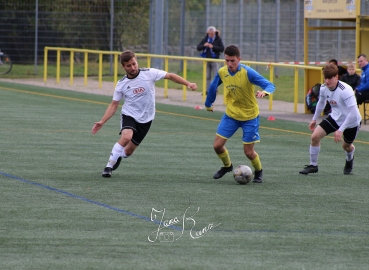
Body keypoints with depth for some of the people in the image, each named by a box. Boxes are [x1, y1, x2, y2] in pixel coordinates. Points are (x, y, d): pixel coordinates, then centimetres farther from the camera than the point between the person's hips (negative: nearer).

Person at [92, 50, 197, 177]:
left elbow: (170, 76, -5)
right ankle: (109, 166, -19)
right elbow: (113, 105, 1)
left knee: (128, 151, 7)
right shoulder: (121, 84, -5)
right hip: (129, 115, -1)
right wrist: (102, 122, -7)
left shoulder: (149, 73, -10)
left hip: (145, 119, 1)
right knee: (126, 137, -32)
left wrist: (188, 84, -15)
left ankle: (117, 157, 44)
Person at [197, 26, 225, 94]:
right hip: (207, 60, 4)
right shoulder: (205, 39, 8)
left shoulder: (218, 39, -2)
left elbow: (222, 49, -10)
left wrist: (213, 47, -18)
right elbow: (198, 48, 6)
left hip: (214, 60, -4)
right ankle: (207, 90, 8)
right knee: (207, 76, 6)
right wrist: (204, 45, -13)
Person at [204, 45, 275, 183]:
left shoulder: (247, 72, -24)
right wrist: (208, 104, 23)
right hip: (231, 114, 4)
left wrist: (264, 91, -49)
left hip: (249, 116, -4)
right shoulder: (221, 72, -9)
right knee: (217, 145, -2)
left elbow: (270, 85, -26)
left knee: (248, 152, -3)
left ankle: (258, 172, 29)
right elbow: (212, 88, 11)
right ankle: (227, 166, 30)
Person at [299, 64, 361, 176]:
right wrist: (314, 119, 19)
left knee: (346, 146, 14)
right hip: (335, 117, 5)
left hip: (351, 121, -5)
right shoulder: (324, 88, -13)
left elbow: (353, 112, -34)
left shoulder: (345, 90, -34)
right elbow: (321, 102, 11)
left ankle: (349, 160, 52)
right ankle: (313, 165, 7)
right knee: (315, 136, -11)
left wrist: (341, 130, -35)